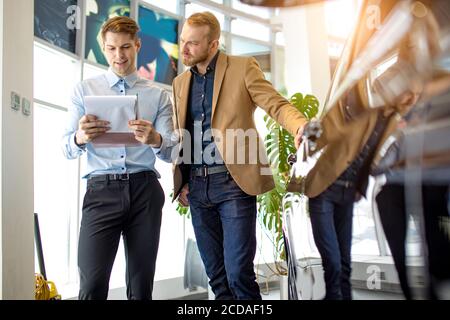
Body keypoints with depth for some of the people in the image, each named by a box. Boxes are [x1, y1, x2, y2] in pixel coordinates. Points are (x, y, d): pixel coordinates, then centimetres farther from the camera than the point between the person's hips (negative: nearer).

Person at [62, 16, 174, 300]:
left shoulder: (158, 96, 11)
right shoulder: (85, 90, 12)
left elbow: (170, 152, 3)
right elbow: (67, 148, 5)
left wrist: (155, 140, -20)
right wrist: (80, 138, -19)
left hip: (145, 190, 1)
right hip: (102, 190, -1)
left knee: (142, 284, 5)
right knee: (92, 284, -12)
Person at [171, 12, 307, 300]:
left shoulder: (242, 67, 0)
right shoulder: (181, 82, 16)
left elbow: (277, 104, -10)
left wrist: (301, 124, -32)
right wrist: (181, 181, 11)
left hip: (234, 183, -5)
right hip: (197, 187, 5)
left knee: (238, 273, -8)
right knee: (217, 277, 11)